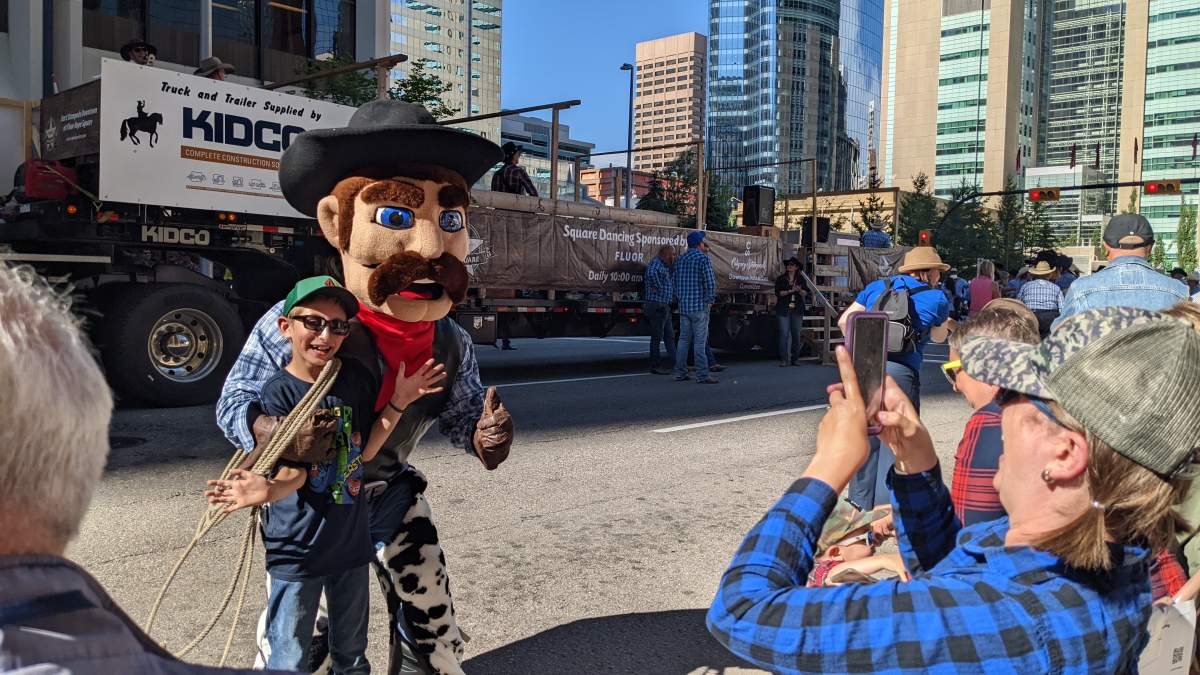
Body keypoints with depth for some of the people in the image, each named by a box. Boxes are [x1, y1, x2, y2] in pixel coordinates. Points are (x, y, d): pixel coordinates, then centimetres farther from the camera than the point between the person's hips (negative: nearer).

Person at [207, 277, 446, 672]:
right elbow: (293, 472, -17)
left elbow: (362, 454, 0)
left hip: (351, 543, 5)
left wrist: (398, 404, -8)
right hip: (297, 552, -4)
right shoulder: (278, 393, -14)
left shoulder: (355, 379, -1)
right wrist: (267, 491, -39)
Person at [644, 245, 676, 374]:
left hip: (664, 307, 10)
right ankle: (655, 366, 3)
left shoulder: (665, 266, 19)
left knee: (670, 336, 13)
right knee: (657, 337, -4)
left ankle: (675, 363, 18)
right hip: (656, 305, -10)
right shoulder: (656, 263, -12)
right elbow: (651, 272, -37)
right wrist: (657, 287, -26)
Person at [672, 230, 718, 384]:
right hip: (699, 306, -7)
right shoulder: (703, 258, -11)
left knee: (683, 339, 12)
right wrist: (710, 300, -3)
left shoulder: (680, 259, 11)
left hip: (683, 306, 7)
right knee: (700, 341, -5)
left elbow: (674, 280, 15)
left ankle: (680, 373, 15)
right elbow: (710, 282, -16)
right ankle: (702, 375, -5)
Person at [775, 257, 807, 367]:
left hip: (797, 310, 2)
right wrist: (790, 291, -16)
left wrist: (800, 290, -17)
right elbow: (778, 292, -6)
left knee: (796, 334, 4)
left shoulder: (800, 279, 11)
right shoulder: (780, 279, 5)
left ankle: (795, 358, 12)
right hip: (783, 309, -2)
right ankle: (783, 359, -7)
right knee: (784, 334, -9)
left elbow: (805, 293, 3)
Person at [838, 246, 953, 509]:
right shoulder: (936, 299, 6)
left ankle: (861, 503, 24)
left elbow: (844, 321, 9)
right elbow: (938, 336, 24)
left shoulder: (876, 287, 14)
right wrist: (947, 326, 45)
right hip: (899, 371, -4)